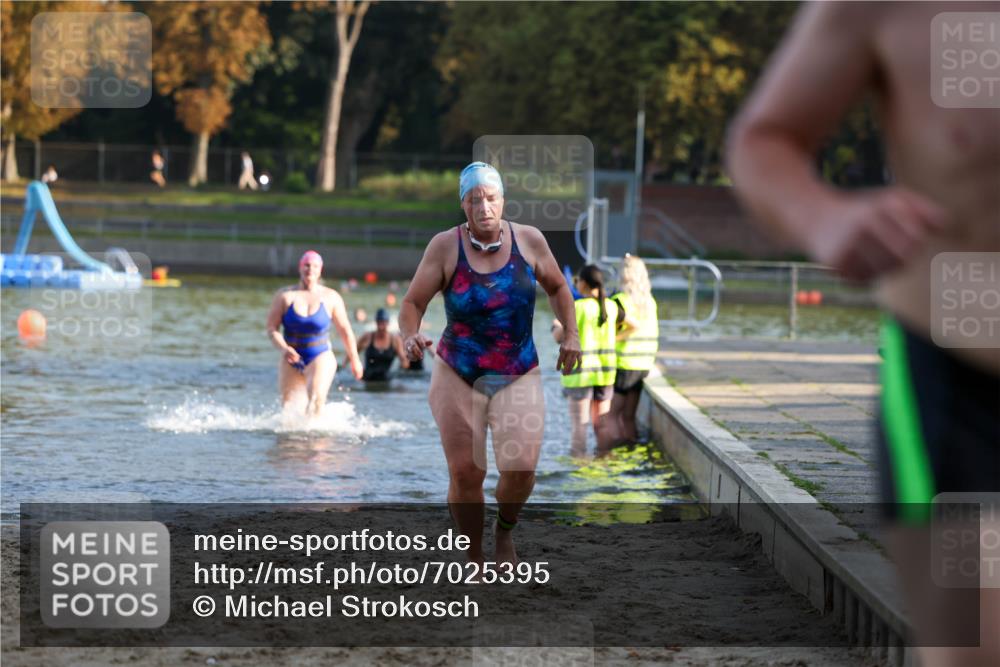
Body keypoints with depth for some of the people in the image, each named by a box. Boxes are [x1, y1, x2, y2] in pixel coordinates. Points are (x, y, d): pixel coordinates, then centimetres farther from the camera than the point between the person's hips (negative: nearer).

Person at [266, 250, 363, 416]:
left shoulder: (331, 297, 1)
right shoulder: (285, 296, 0)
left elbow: (345, 330, 8)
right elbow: (272, 328, -4)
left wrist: (354, 359, 12)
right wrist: (284, 348, -22)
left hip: (320, 358, -2)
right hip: (292, 360, 2)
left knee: (317, 399, -27)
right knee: (289, 405, 6)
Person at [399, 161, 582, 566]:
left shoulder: (528, 240, -4)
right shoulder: (445, 247, -9)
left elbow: (556, 287, 13)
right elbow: (413, 303, -8)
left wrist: (571, 335, 3)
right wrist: (410, 336, -28)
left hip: (518, 377, 0)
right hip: (458, 377, 0)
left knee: (520, 468, -15)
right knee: (465, 474, -2)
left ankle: (505, 530, 17)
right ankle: (474, 559, 20)